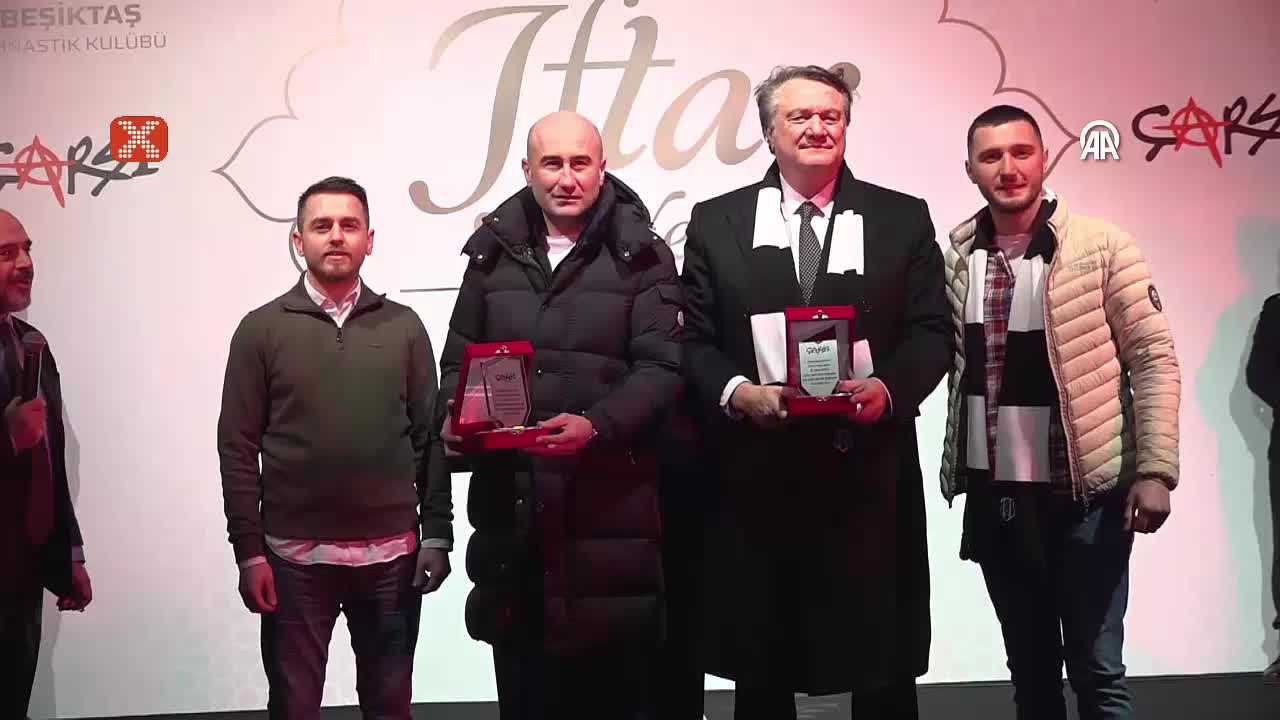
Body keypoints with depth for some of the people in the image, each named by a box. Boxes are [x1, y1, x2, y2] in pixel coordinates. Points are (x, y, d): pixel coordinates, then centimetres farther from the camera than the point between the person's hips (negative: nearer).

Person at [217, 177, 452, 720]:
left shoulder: (403, 326, 5)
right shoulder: (262, 329, 1)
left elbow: (430, 437, 5)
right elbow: (239, 448, -1)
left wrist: (437, 533, 0)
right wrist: (248, 549, -6)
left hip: (392, 553, 1)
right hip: (294, 556, -1)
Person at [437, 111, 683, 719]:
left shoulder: (641, 257, 2)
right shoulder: (494, 253, 13)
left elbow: (661, 368, -6)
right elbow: (460, 358, 17)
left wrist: (597, 425, -22)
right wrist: (452, 415, -4)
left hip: (608, 498, -3)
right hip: (511, 496, 3)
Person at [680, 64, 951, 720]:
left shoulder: (903, 218, 7)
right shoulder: (715, 222, 8)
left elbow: (931, 332, 4)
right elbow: (695, 339, 5)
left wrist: (889, 388, -15)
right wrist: (737, 392, -14)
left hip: (868, 473, 0)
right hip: (755, 474, 1)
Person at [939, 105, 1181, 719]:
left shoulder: (1102, 246, -8)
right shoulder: (955, 255, 3)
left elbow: (1154, 361, -7)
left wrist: (1155, 470, -13)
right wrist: (956, 471, 4)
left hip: (1086, 492, -4)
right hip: (993, 493, 4)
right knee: (1028, 667, 16)